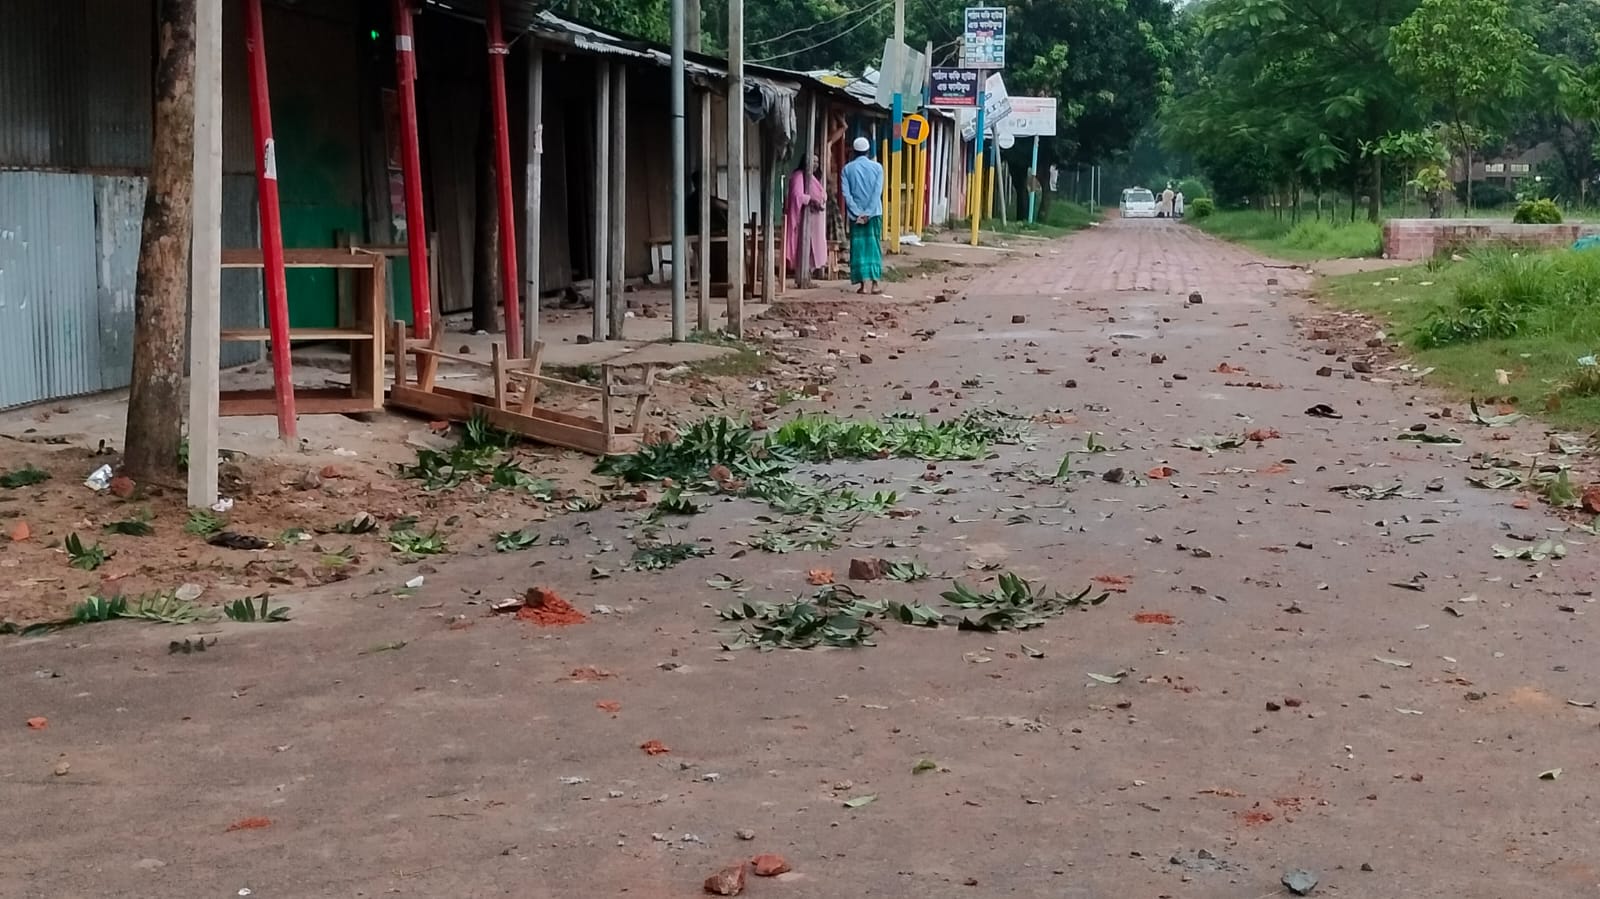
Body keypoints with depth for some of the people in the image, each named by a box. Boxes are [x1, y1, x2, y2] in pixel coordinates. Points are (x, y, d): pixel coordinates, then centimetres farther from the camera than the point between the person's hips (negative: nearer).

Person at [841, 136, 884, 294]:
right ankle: (875, 283, -2)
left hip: (856, 214, 0)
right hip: (874, 213, 0)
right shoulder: (877, 167, 0)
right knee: (873, 246, 4)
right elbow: (877, 192, -8)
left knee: (858, 246, 3)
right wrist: (868, 213, -10)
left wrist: (857, 213, -8)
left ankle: (863, 284, -3)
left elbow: (846, 193, -6)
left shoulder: (848, 168, 0)